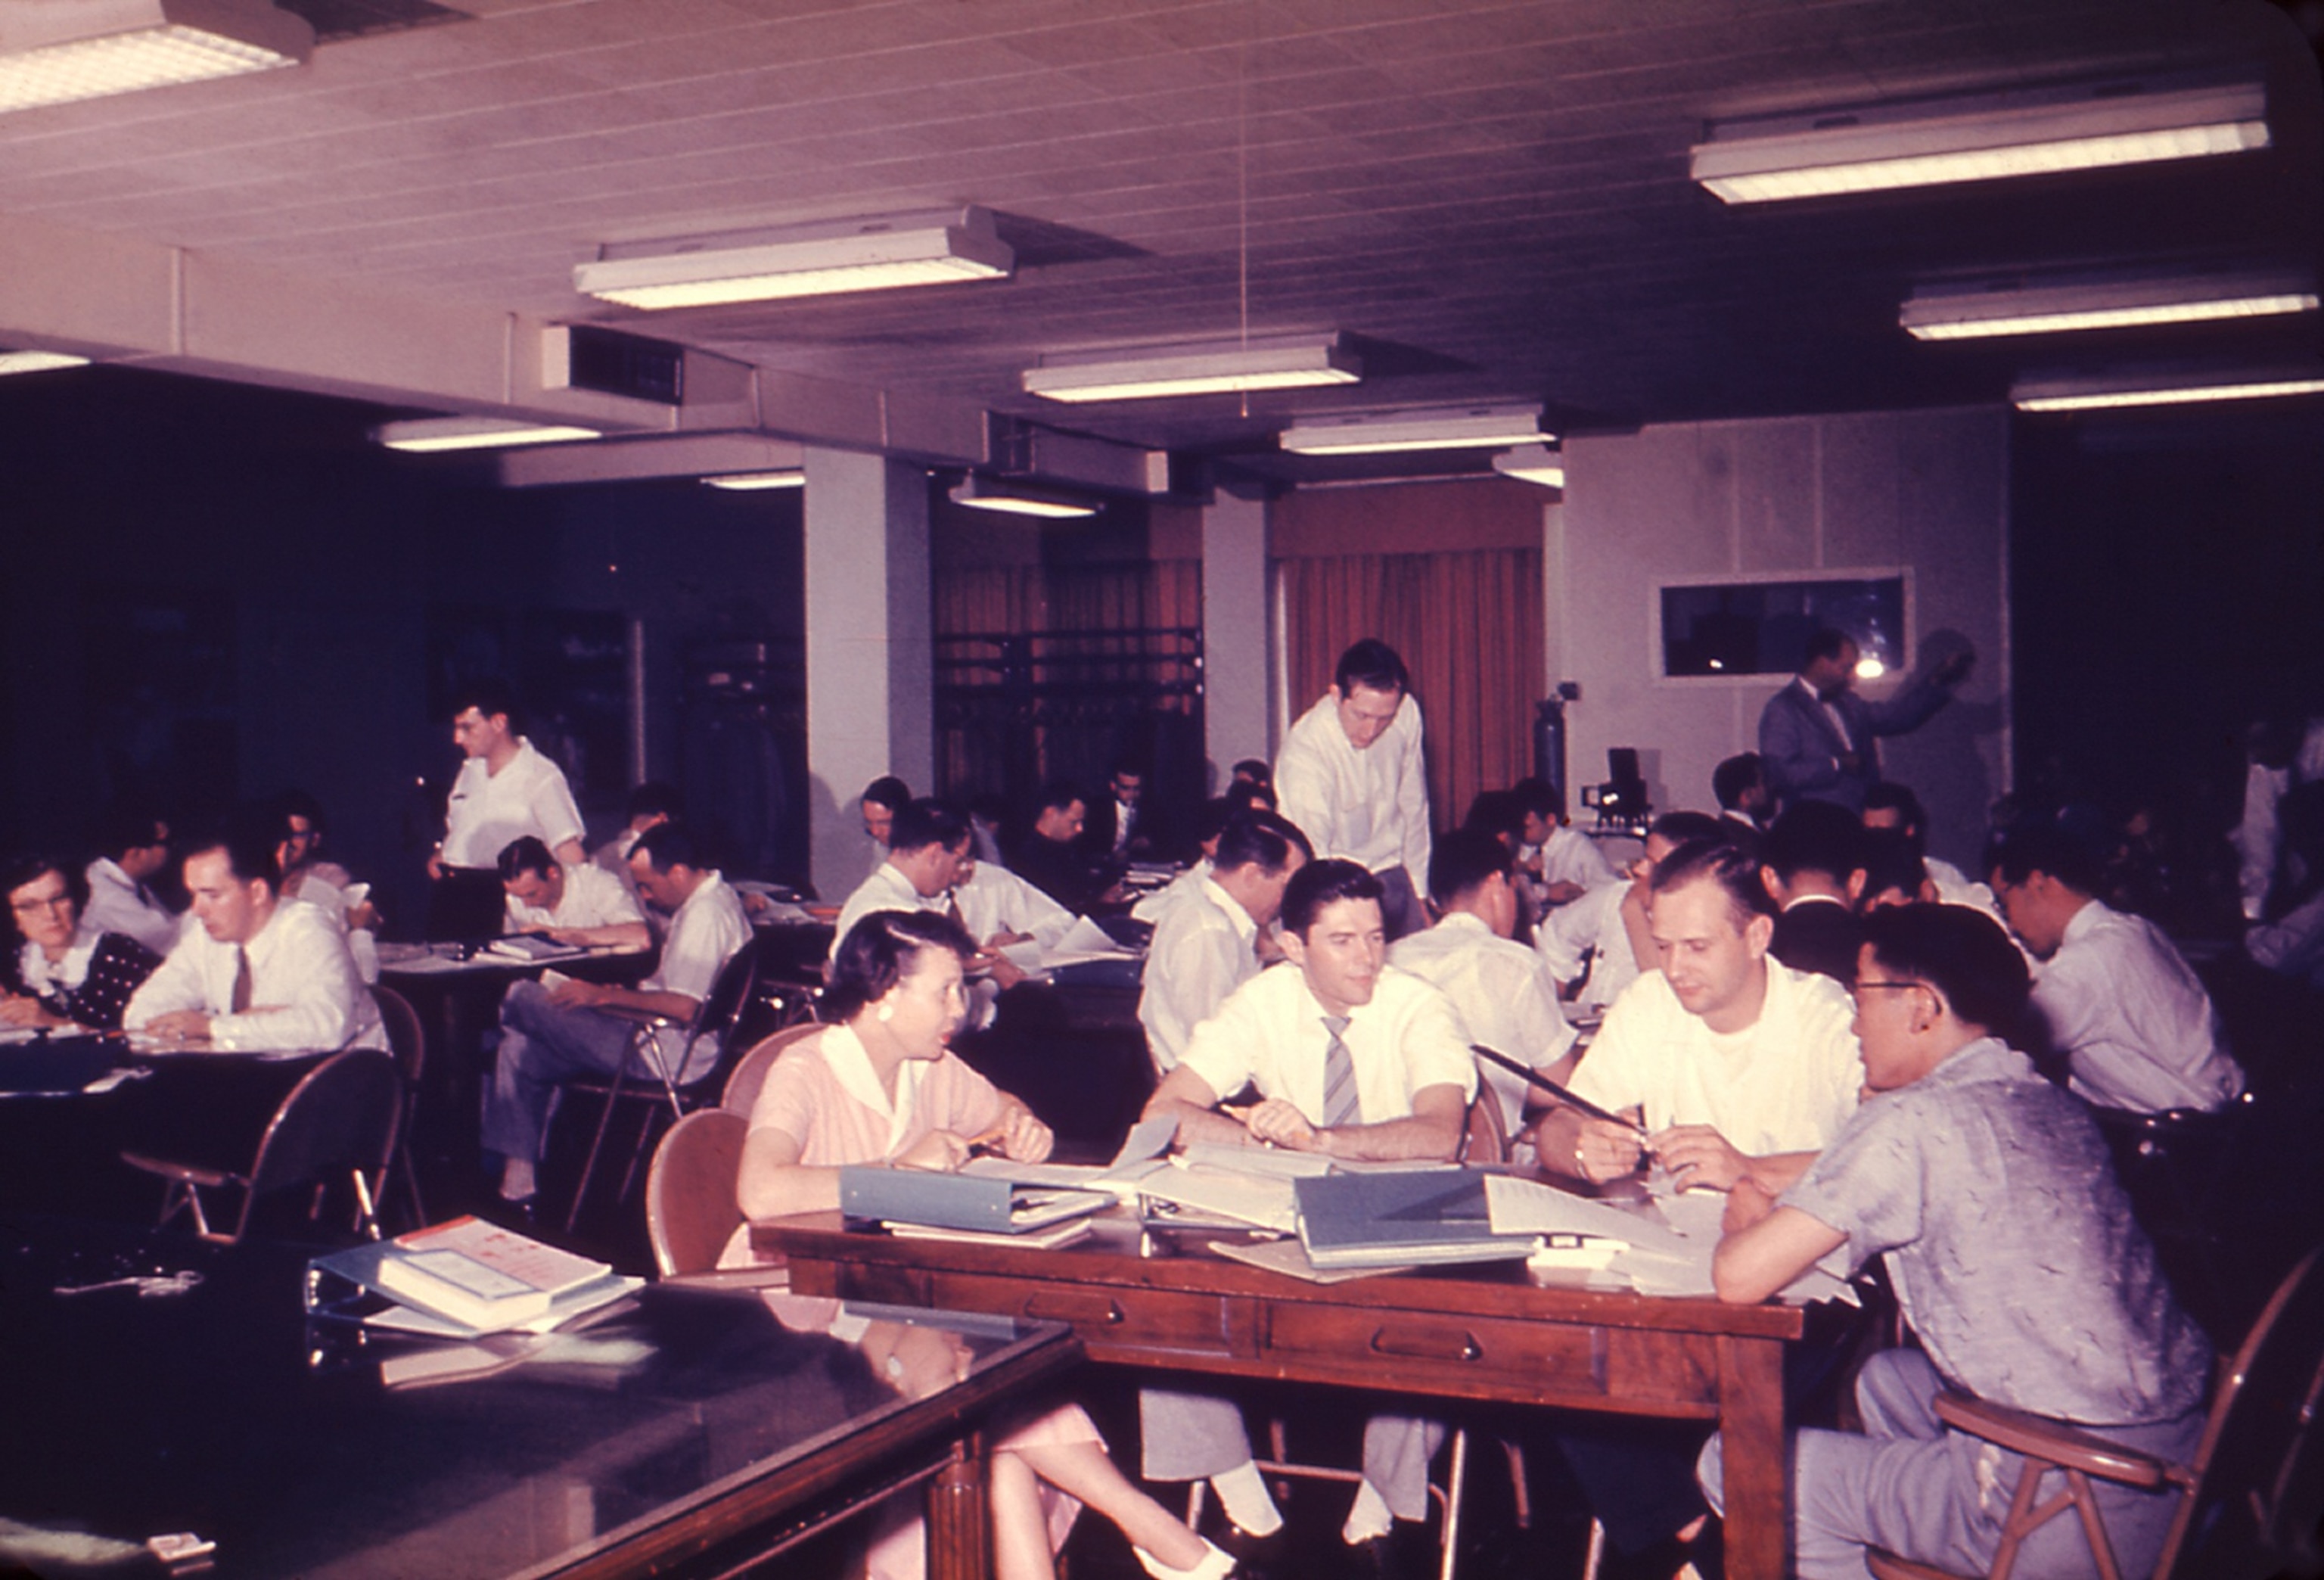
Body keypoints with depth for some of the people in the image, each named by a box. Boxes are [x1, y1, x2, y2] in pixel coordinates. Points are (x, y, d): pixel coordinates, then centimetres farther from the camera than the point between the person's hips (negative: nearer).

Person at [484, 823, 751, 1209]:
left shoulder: (705, 914, -19)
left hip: (666, 1056, -11)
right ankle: (517, 1177, 12)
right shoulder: (717, 897, 14)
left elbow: (683, 1007, -28)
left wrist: (605, 995, -18)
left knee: (521, 998, -7)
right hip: (669, 1045, 11)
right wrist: (626, 993, 9)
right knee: (521, 1049, 12)